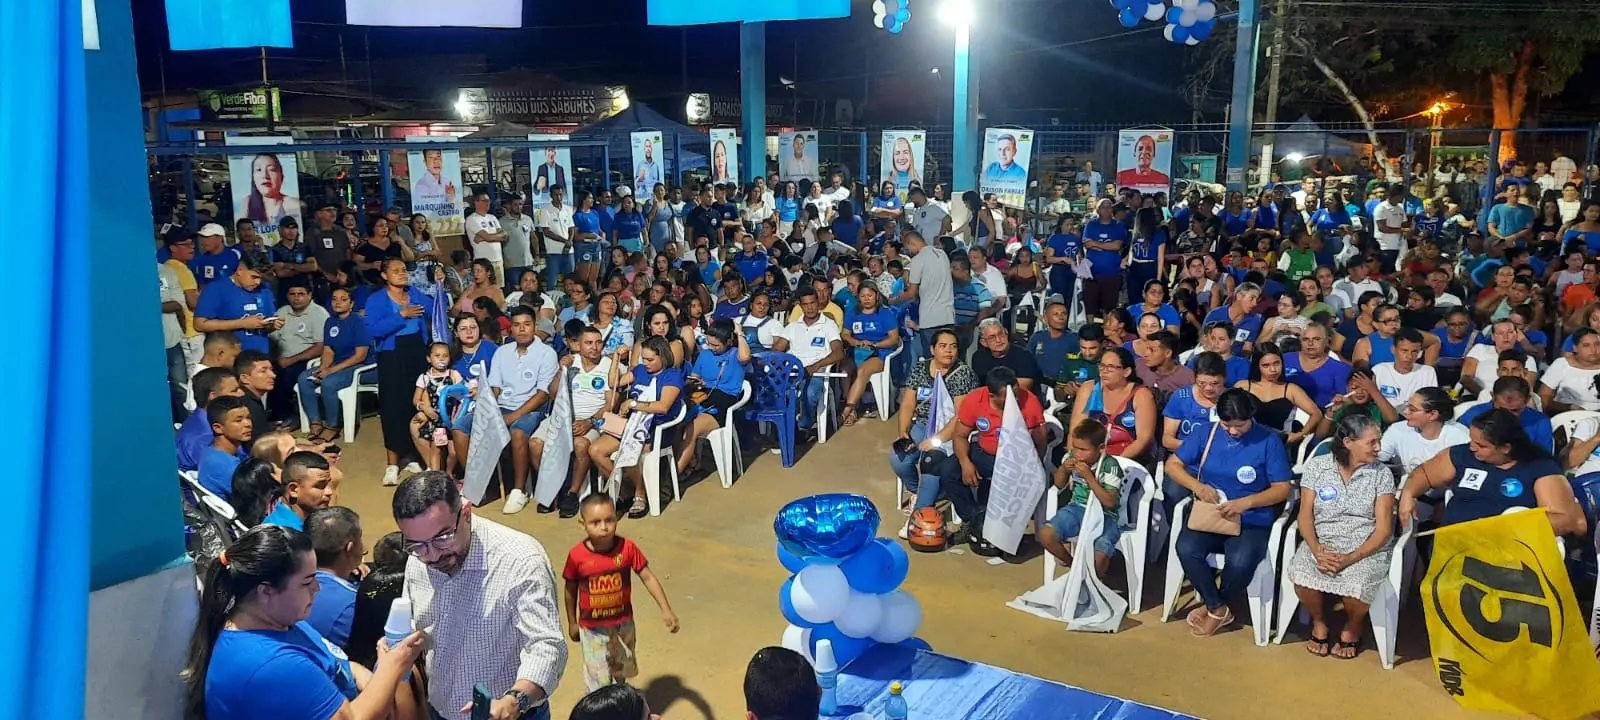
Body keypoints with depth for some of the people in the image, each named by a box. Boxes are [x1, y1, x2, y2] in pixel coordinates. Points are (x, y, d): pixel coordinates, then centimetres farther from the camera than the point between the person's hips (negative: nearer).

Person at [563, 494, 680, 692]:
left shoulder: (627, 548, -18)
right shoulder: (577, 555, -20)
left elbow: (648, 578, -11)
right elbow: (571, 589, -4)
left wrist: (666, 610, -17)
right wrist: (572, 623, 5)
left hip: (623, 624, 3)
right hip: (592, 629, -2)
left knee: (621, 672, 25)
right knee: (598, 681, 3)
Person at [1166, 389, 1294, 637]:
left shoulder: (1269, 441, -4)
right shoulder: (1206, 434, 4)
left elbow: (1282, 489, -4)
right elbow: (1172, 464, 6)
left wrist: (1246, 502, -21)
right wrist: (1197, 486, -14)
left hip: (1251, 521, -2)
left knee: (1241, 562, -33)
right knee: (1186, 549, -29)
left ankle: (1212, 607, 0)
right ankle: (1219, 609, -6)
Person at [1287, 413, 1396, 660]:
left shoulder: (1381, 474, 0)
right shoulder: (1316, 466, 2)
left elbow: (1384, 529, -5)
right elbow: (1305, 516, 0)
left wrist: (1350, 559, -19)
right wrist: (1317, 550, -19)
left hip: (1366, 549, -1)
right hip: (1321, 544, 1)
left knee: (1357, 584, -33)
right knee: (1301, 574, -31)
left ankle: (1352, 628, 4)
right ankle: (1319, 623, 4)